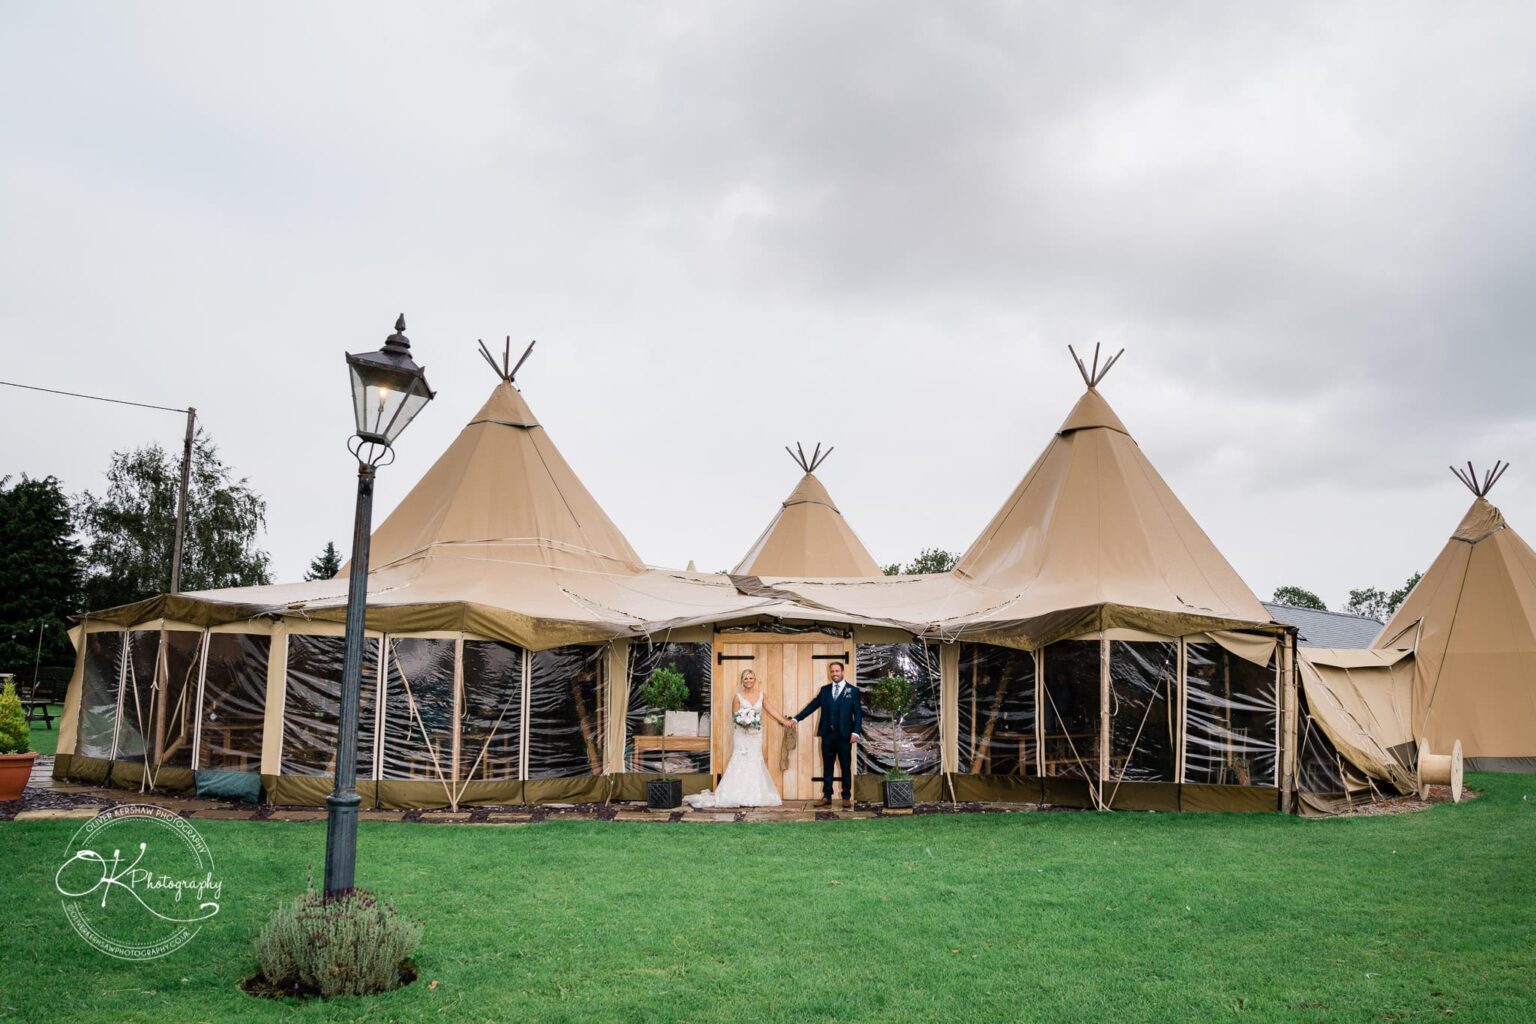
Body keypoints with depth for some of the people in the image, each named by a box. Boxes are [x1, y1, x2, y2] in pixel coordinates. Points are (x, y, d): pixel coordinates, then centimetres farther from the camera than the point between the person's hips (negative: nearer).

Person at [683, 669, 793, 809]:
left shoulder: (761, 695, 6)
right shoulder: (738, 696, -2)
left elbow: (771, 711, 5)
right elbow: (734, 716, -2)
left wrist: (784, 721, -2)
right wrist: (743, 722, -21)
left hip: (756, 734, 3)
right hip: (742, 733, -3)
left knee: (755, 761, 2)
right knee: (740, 760, -7)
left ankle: (755, 796, 5)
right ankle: (739, 796, -5)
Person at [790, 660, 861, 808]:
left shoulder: (853, 690, 0)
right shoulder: (824, 690, 10)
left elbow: (858, 713, -3)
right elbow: (812, 706, 7)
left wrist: (856, 732, -14)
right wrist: (796, 718, -1)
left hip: (844, 736, -3)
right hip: (827, 735, 3)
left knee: (846, 767, 5)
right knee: (827, 767, 7)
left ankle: (846, 797, 13)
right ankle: (826, 797, 13)